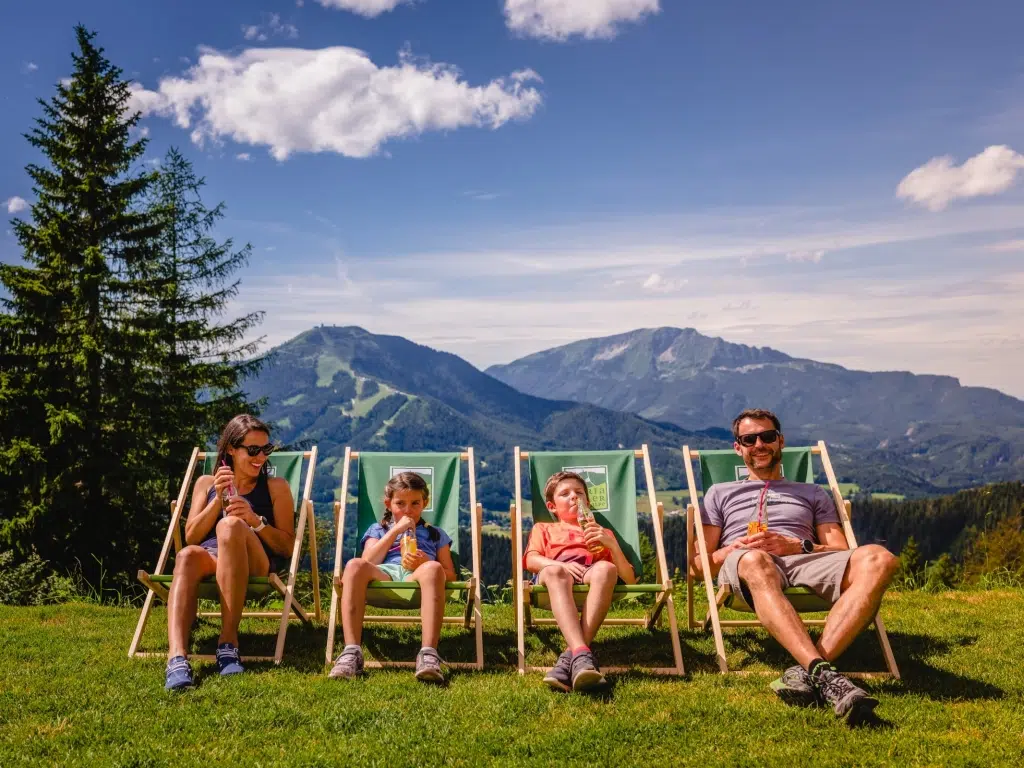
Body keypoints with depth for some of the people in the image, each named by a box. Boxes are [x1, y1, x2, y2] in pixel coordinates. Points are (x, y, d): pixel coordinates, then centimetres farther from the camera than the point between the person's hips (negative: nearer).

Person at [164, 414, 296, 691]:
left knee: (230, 525, -34)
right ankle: (177, 657, -50)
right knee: (187, 555, -35)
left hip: (255, 565, -1)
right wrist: (219, 499, -2)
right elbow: (191, 538, 11)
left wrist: (254, 520, -9)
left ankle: (228, 639, -35)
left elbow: (287, 547, 8)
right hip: (209, 560, 2)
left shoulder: (276, 487, 14)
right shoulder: (206, 483, 20)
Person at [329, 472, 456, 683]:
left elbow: (450, 576, 20)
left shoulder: (436, 534, 31)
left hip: (415, 578, 0)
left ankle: (429, 654, -49)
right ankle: (351, 652, -40)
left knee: (432, 569, -38)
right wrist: (395, 530, 7)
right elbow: (367, 563, 9)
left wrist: (425, 563, -2)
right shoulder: (378, 529, 30)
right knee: (354, 565, -34)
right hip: (383, 575, 1)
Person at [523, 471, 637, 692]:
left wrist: (612, 545, 4)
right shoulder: (544, 528, 35)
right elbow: (531, 560, 10)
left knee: (605, 569, -36)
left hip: (591, 576, 1)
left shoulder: (602, 533, 37)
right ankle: (582, 653, -54)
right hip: (555, 577, -1)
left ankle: (570, 656, -46)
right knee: (555, 571, -38)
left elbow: (629, 579, 22)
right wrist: (561, 564, -11)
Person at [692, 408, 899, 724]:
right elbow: (698, 566, 18)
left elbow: (840, 553, 16)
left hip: (804, 560, 2)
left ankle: (808, 670, -44)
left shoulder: (812, 493, 31)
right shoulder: (720, 493, 28)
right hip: (743, 565, -2)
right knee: (755, 560, -41)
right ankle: (824, 673, -54)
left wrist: (797, 546, -5)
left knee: (877, 559, -30)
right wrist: (737, 548, -5)